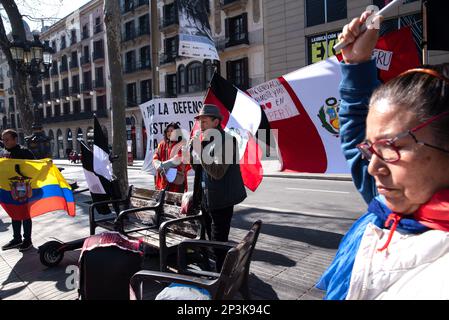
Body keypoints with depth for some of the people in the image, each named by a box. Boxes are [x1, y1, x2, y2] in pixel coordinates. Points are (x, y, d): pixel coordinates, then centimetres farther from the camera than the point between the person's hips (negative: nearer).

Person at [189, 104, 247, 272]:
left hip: (220, 201, -8)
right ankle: (212, 271, 37)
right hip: (206, 199, 9)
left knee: (219, 243, -2)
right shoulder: (205, 140, 8)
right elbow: (197, 168, 11)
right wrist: (193, 149, -4)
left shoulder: (226, 140, -16)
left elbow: (217, 172, -26)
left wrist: (200, 151, -23)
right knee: (211, 240, 21)